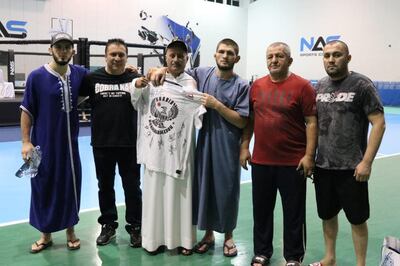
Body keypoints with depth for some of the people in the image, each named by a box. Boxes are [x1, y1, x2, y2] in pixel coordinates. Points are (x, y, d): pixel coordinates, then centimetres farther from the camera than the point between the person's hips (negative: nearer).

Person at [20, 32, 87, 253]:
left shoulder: (80, 74, 0)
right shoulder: (37, 76, -7)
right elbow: (26, 111, -4)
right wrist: (26, 141, -9)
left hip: (70, 144, 2)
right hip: (43, 145, -2)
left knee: (70, 187, 10)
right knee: (44, 188, 7)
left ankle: (70, 231, 28)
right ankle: (45, 234, 25)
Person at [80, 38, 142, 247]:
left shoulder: (135, 78, -2)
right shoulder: (92, 78, 0)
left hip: (129, 144, -1)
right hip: (101, 144, 2)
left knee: (132, 187, 9)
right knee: (105, 186, 15)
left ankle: (135, 227, 24)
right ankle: (108, 225, 32)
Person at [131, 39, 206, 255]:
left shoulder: (192, 84, -2)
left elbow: (200, 115, -9)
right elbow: (136, 105, 15)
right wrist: (136, 87, -3)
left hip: (178, 149, -2)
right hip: (155, 148, 2)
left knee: (179, 193, 7)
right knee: (154, 193, 11)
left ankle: (183, 239, 22)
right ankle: (155, 237, 26)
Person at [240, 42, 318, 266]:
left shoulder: (302, 86, -6)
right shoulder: (257, 86, 7)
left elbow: (311, 122, -8)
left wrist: (309, 155, -12)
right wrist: (244, 147, 9)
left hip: (293, 163, -4)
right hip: (261, 161, 4)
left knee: (294, 213, 8)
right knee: (262, 210, 15)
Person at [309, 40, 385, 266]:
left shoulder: (361, 84, -8)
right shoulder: (320, 86, 8)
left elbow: (378, 123, -11)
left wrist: (366, 162, -17)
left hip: (351, 167, -5)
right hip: (323, 165, 5)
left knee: (357, 219, 7)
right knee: (327, 215, 17)